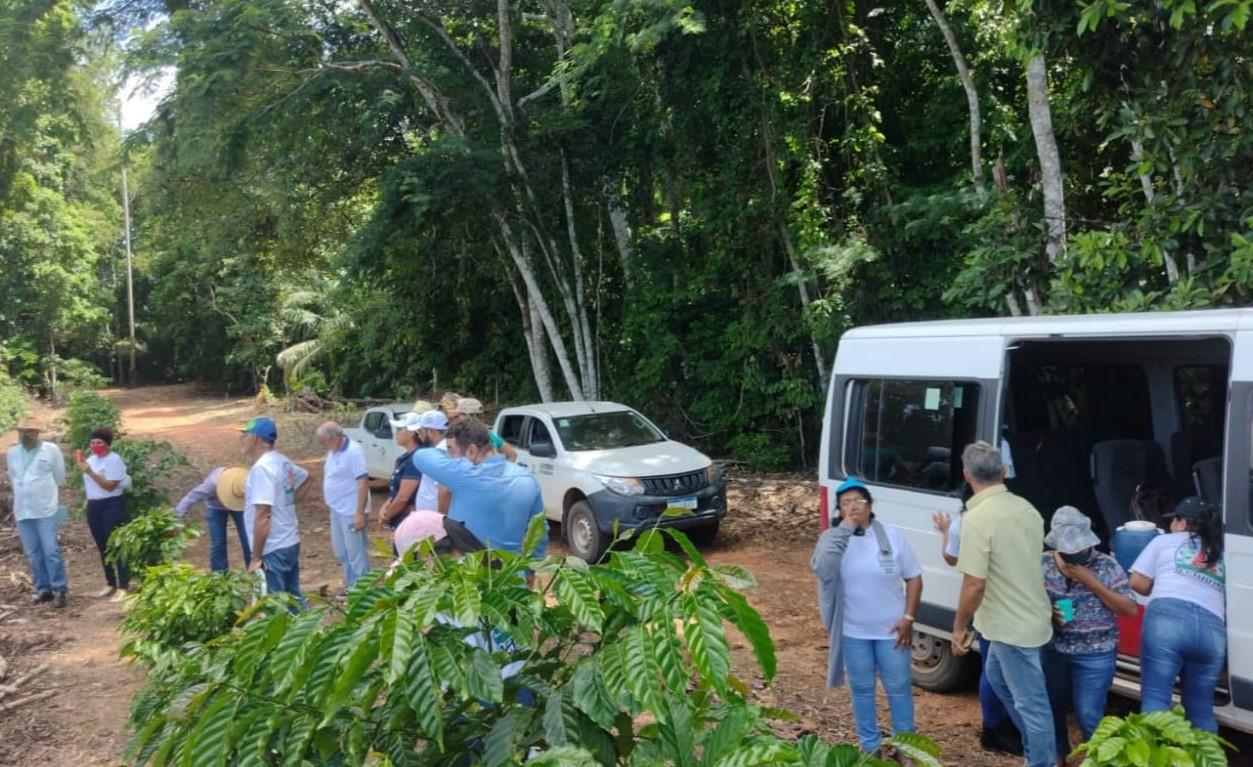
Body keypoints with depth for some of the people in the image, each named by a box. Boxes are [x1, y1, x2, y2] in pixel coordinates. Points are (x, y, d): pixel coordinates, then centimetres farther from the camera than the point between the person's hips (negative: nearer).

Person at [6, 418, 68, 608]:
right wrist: (24, 494, 16)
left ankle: (60, 590, 0)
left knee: (51, 551, -6)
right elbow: (13, 479, 22)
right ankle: (43, 589, 16)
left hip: (45, 510, -4)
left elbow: (59, 478, 3)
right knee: (33, 554, 8)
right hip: (22, 511, 4)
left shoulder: (51, 450, -4)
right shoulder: (11, 453, 8)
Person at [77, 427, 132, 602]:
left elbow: (110, 486, -22)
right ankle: (110, 583, 22)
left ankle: (123, 586, -8)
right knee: (102, 547, 12)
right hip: (93, 506, 8)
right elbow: (89, 483, 20)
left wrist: (90, 471, -24)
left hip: (112, 506, -8)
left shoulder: (114, 460, -12)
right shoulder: (91, 459, 12)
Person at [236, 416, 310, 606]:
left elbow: (262, 517, -24)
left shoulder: (261, 468, -19)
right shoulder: (282, 462, 9)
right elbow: (304, 476, 32)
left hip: (273, 550, -9)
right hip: (290, 543, 9)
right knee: (294, 600, 15)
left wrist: (256, 558, -21)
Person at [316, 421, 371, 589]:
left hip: (351, 512, -10)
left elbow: (363, 482, -22)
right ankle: (350, 586, 31)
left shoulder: (353, 451, -20)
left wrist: (360, 513, -24)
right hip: (336, 510, 10)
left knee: (356, 553, -1)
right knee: (340, 551, 18)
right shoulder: (333, 451, 8)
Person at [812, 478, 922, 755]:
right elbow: (822, 570, -29)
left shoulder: (891, 536, -6)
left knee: (898, 687, 12)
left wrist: (908, 618, -9)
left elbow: (914, 578, -1)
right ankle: (870, 744, 31)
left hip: (891, 630, 0)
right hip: (853, 633, 0)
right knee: (861, 689, 14)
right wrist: (845, 529, -27)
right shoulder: (833, 539, -8)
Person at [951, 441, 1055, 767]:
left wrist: (959, 626, -12)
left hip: (1012, 626, -9)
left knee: (1031, 703, 4)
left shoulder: (978, 518, -24)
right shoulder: (1026, 508, 1)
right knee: (996, 675, 28)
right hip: (1031, 617, 9)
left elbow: (975, 584, -25)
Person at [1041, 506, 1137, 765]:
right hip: (1052, 651, 3)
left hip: (1094, 655, -3)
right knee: (1053, 707, 15)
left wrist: (1091, 582, -20)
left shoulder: (1107, 566, -11)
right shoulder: (1044, 564, -5)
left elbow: (1131, 610, -12)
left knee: (1089, 716, -1)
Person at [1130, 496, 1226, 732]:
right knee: (1201, 708, 13)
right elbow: (1226, 598, 22)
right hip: (1213, 629, 4)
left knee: (1155, 697, -7)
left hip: (1168, 619, -4)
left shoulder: (1164, 541, 19)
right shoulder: (1221, 555, 30)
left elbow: (1138, 583, 15)